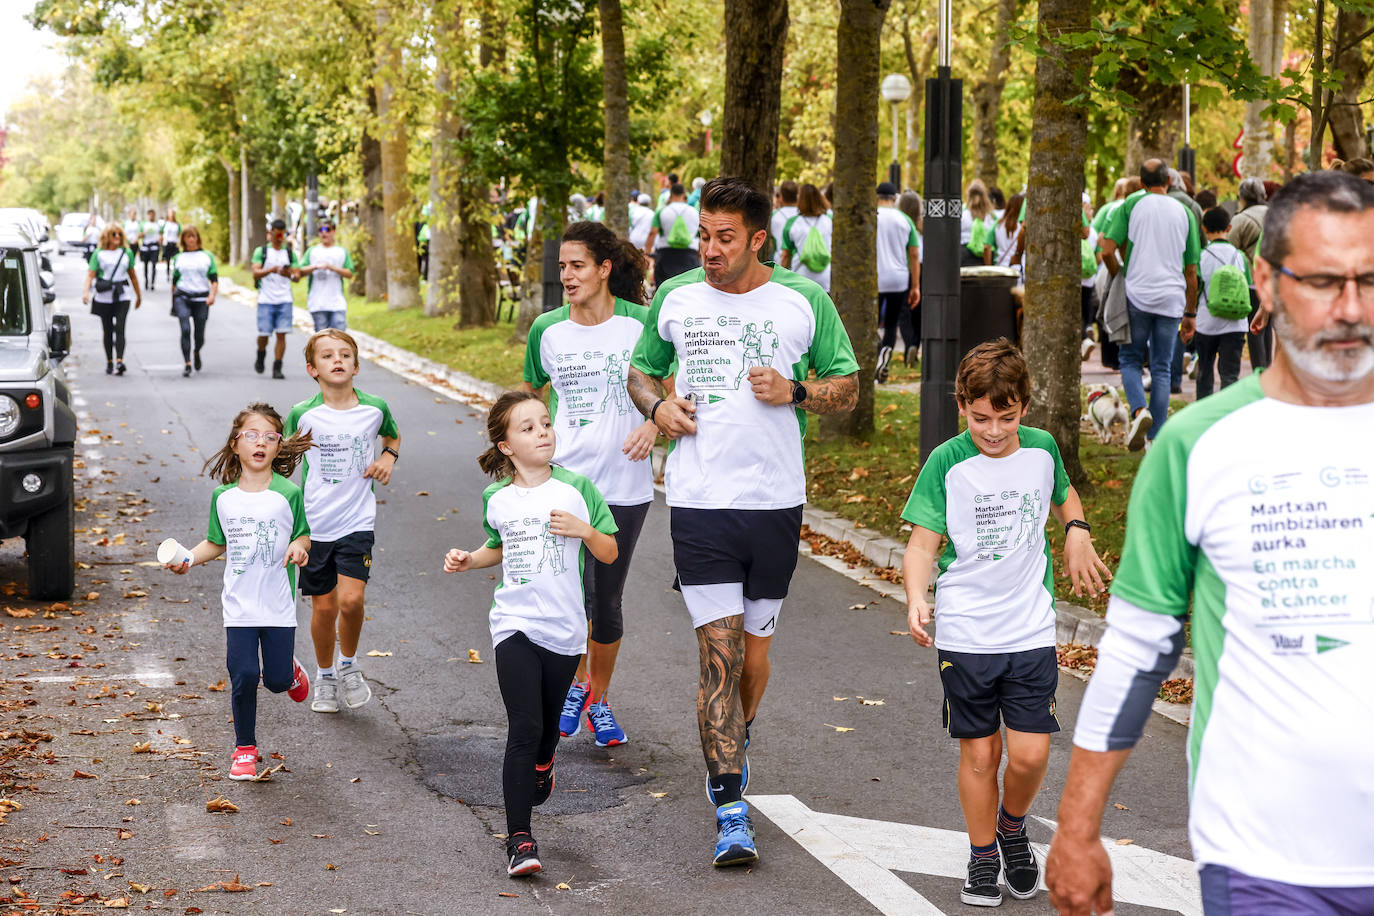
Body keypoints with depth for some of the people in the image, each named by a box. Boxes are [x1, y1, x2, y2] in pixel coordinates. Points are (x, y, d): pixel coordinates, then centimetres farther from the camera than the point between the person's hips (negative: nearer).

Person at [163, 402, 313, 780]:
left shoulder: (288, 493, -6)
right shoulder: (223, 497, 1)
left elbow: (303, 535, 4)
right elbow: (216, 543, 13)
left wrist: (299, 548, -18)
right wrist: (188, 559, -2)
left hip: (278, 605, -1)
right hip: (239, 606, 1)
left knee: (277, 680, 2)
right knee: (244, 675, -7)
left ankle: (290, 669, 41)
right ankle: (244, 749, 13)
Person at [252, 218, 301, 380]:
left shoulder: (289, 253, 13)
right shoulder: (261, 251, 4)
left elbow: (298, 275, 8)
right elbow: (255, 273, -7)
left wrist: (289, 275, -16)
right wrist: (271, 270, -26)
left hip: (284, 300, 2)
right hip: (266, 300, -2)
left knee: (281, 334, -7)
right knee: (264, 334, -5)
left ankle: (277, 368, -3)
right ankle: (261, 357, 26)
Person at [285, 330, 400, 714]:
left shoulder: (375, 409, -2)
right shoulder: (302, 414, -5)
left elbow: (392, 436, 21)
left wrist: (388, 456, 1)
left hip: (357, 522, 0)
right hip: (314, 523, 0)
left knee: (351, 599, -14)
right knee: (324, 607, 6)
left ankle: (349, 664, 13)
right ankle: (325, 676, 29)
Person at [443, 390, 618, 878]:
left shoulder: (577, 488, -3)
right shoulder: (496, 499, 3)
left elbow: (610, 554, 3)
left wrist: (585, 530, -15)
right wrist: (469, 560, 4)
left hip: (564, 629, 1)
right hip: (515, 624, -1)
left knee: (548, 724, 15)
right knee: (524, 728, -13)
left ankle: (542, 766, 53)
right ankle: (519, 839, -11)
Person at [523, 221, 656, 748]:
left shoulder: (639, 322, -5)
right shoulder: (547, 329, 1)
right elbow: (529, 394, 17)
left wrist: (654, 425, -15)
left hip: (625, 485, 0)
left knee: (608, 601, 9)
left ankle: (598, 699, 29)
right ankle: (575, 683, 19)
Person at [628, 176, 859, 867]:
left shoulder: (804, 300, 1)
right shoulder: (674, 299, 4)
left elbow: (848, 389, 7)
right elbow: (641, 370, 19)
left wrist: (794, 390, -12)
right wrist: (658, 405, -2)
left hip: (775, 502, 1)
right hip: (699, 501, -1)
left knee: (753, 645, 12)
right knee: (718, 652, -8)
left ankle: (734, 745, 43)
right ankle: (731, 812, -4)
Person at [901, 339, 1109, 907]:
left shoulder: (1042, 449, 2)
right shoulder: (946, 463, -7)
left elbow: (1062, 493, 24)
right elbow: (923, 543, -7)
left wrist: (1076, 532, 5)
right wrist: (917, 601, -24)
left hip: (1031, 631, 2)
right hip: (965, 633, -2)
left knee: (1030, 755, -4)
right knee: (979, 753, 5)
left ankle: (1013, 827, 26)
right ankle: (983, 857, 24)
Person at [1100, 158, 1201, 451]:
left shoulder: (1131, 205, 0)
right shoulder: (1184, 212, 9)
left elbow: (1107, 252, -9)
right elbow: (1191, 271, 11)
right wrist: (1190, 313, 17)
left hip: (1137, 295, -2)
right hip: (1172, 299, 2)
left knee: (1130, 360, 11)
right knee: (1162, 369, 8)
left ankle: (1139, 410, -16)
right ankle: (1156, 438, 6)